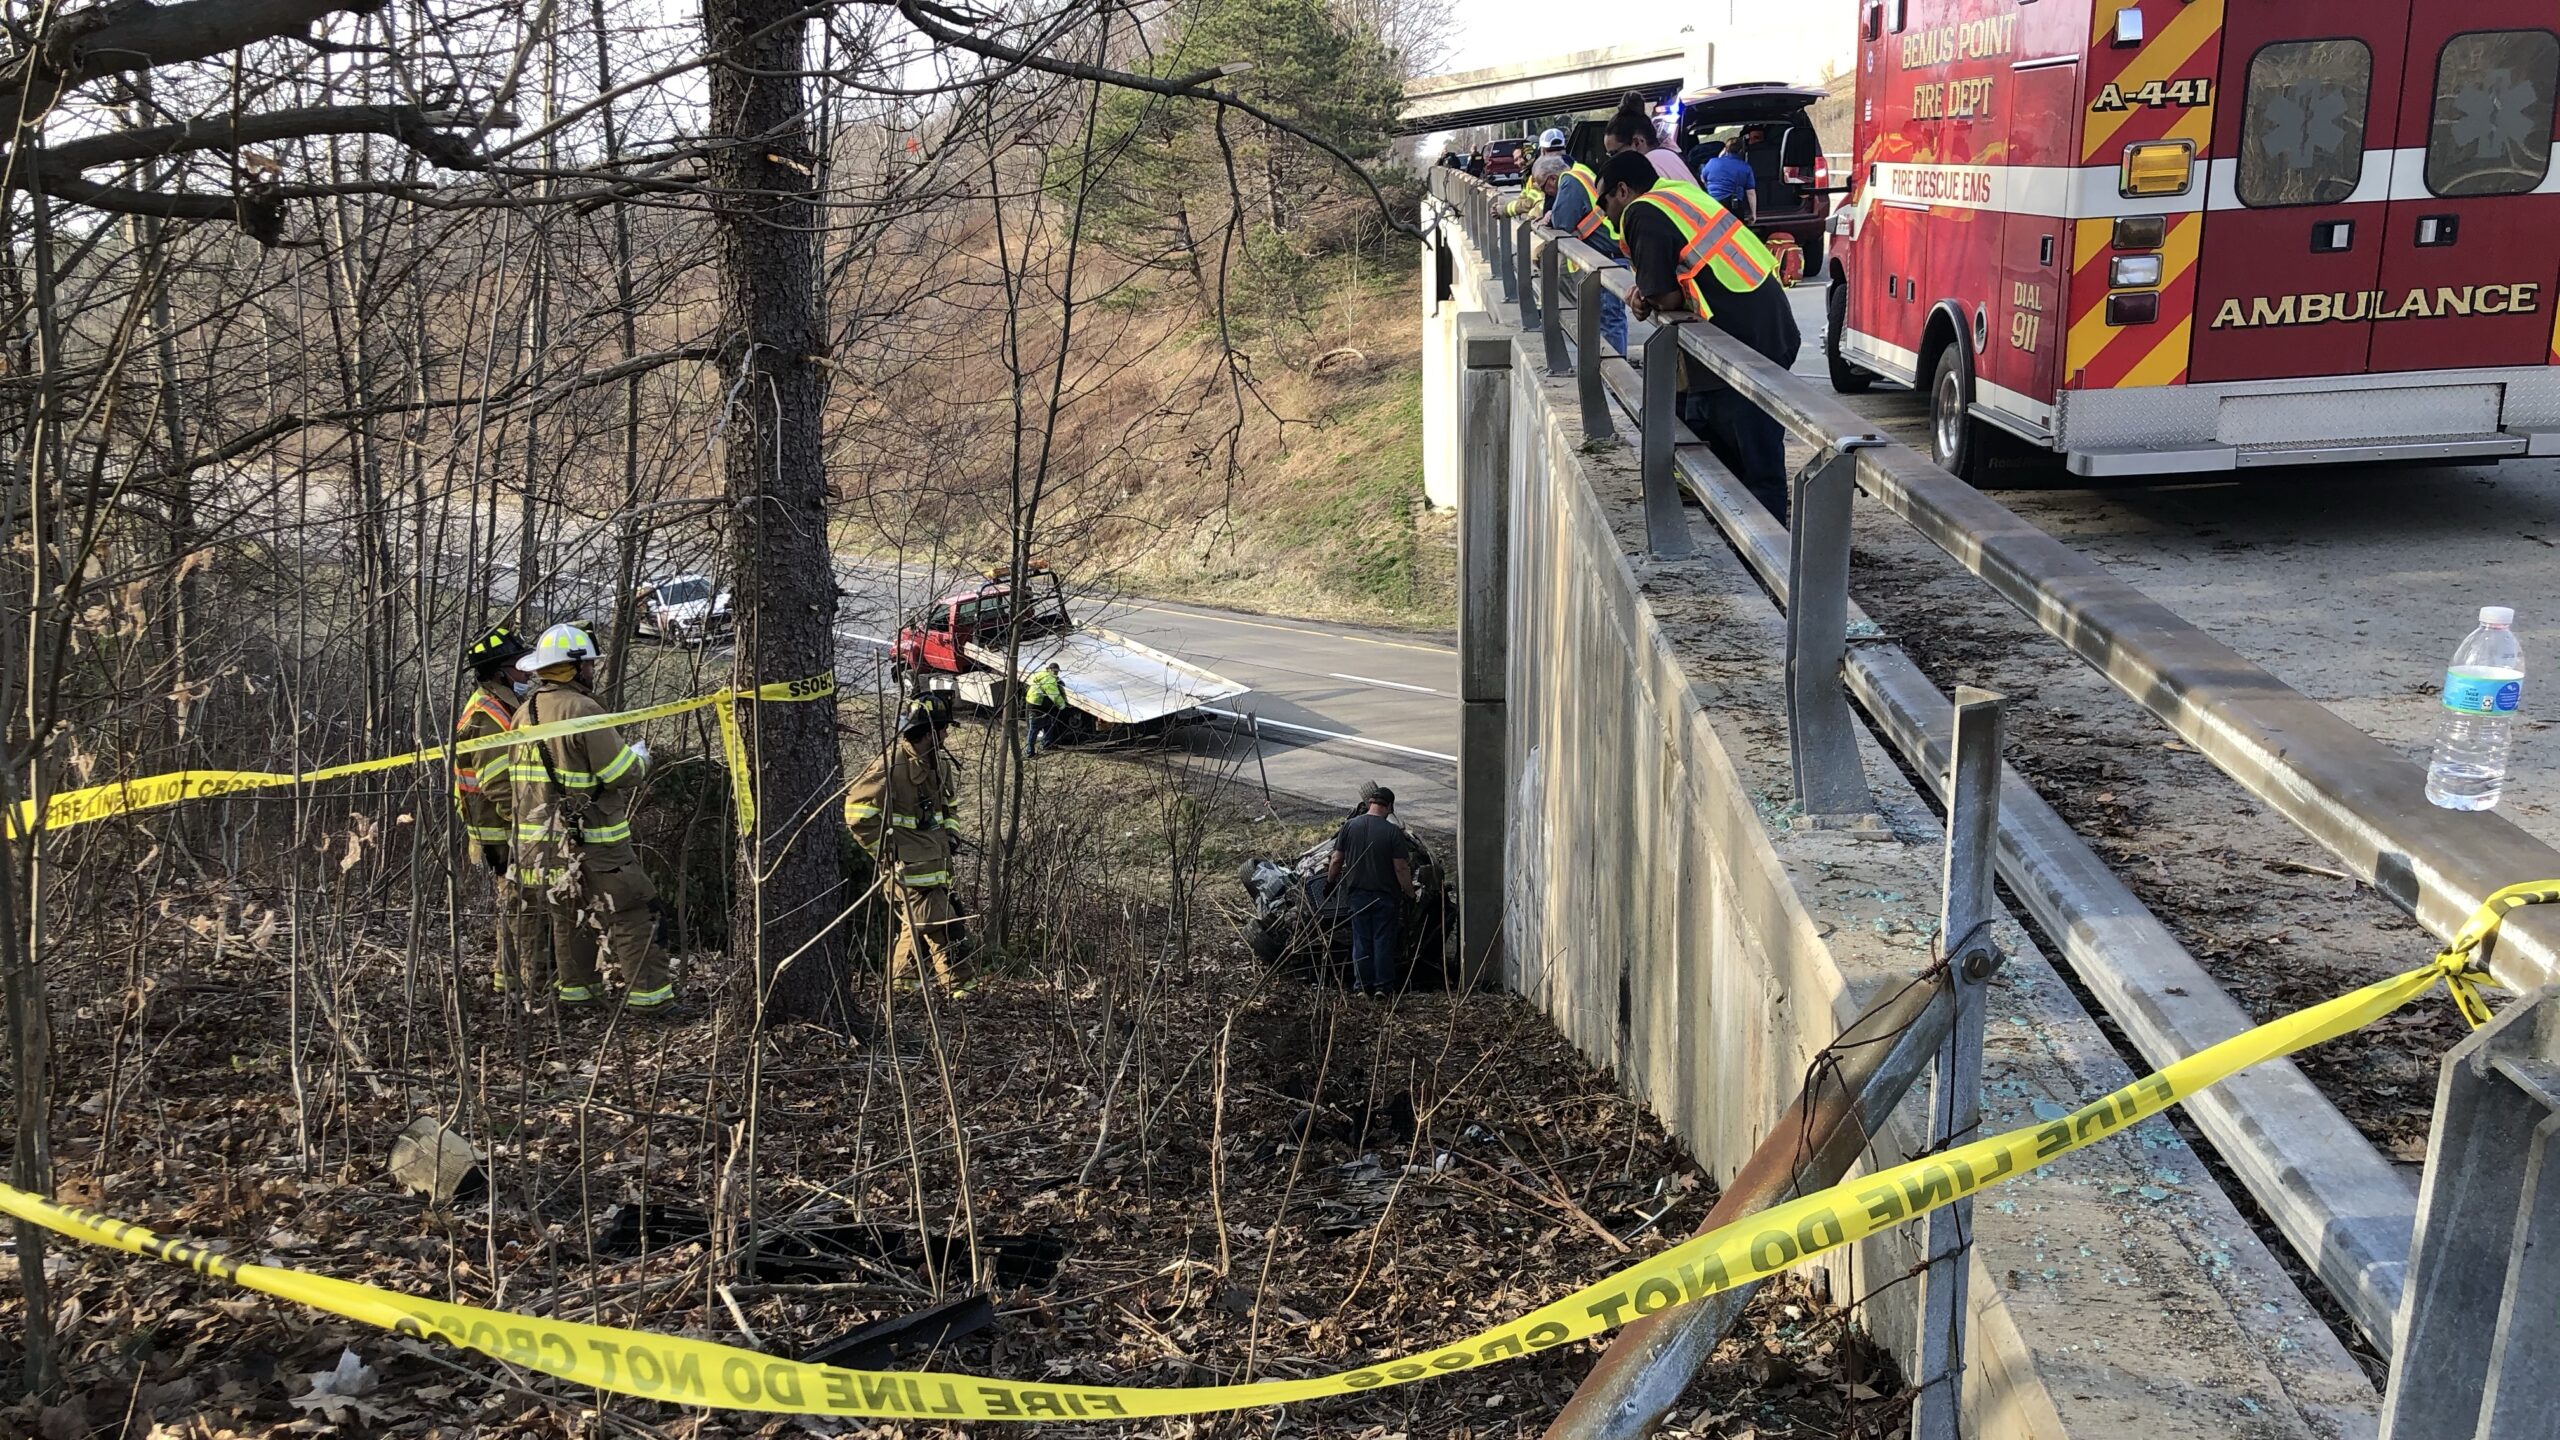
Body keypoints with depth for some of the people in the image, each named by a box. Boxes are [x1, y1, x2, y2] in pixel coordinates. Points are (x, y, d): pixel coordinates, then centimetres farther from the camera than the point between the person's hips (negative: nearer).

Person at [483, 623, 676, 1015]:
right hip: (591, 841, -8)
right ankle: (648, 994, -3)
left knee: (566, 913, 19)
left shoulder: (524, 713, 10)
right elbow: (622, 774, -17)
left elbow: (493, 780, 15)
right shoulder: (582, 710, -17)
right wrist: (639, 755, 3)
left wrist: (522, 815, 23)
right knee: (629, 913, -3)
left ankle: (574, 990, 25)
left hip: (538, 843, 8)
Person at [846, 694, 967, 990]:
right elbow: (857, 810, -18)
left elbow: (950, 802, 28)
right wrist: (884, 850, -13)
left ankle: (900, 983, 29)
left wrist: (951, 832, 10)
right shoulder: (893, 766, -19)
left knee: (916, 928, 16)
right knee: (942, 926, -11)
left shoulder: (938, 763, 11)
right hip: (907, 865, -9)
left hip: (934, 862, 9)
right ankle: (952, 986, -4)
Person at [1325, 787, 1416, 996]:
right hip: (1385, 894, -2)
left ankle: (1361, 986, 13)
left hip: (1358, 893, 3)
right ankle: (1383, 986, 10)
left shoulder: (1349, 826, -4)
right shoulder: (1393, 831, -13)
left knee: (1361, 940, 11)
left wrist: (1330, 880, 16)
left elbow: (1337, 860, 0)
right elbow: (1401, 868, -12)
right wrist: (1410, 893, -1)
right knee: (1383, 940, 7)